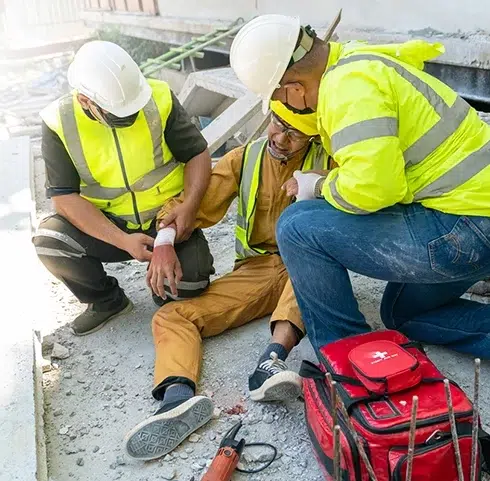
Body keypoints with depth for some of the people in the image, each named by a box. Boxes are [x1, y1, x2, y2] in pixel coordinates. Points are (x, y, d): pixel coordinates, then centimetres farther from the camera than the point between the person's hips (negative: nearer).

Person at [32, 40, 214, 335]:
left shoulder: (159, 100, -15)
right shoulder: (60, 122, -14)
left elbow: (198, 154, -5)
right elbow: (64, 197, -15)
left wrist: (189, 206, -23)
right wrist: (123, 241, -26)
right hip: (106, 225, 2)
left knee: (190, 284, -24)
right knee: (48, 241, -24)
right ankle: (108, 301, 4)